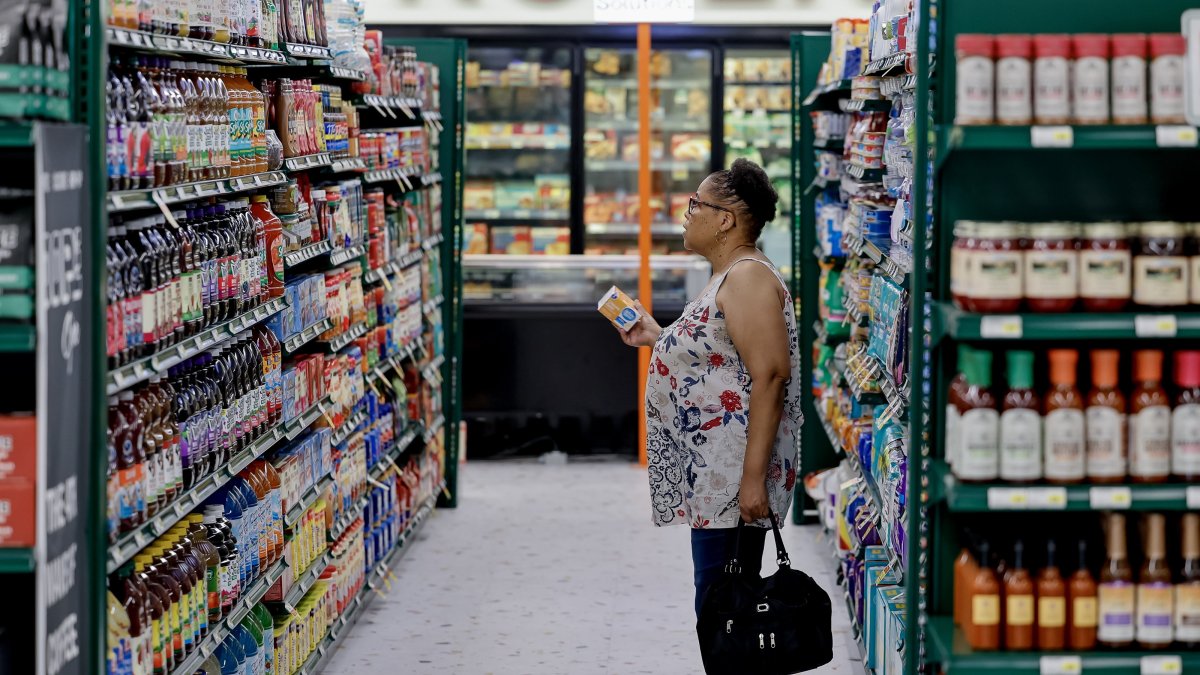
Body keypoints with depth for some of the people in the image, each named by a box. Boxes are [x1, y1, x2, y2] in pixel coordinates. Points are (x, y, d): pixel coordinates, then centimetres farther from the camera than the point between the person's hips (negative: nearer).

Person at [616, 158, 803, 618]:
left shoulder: (747, 278, -14)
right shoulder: (727, 277, 19)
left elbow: (770, 376, -22)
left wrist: (754, 477, -25)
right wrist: (659, 339, 25)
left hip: (734, 478, -11)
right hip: (713, 476, 11)